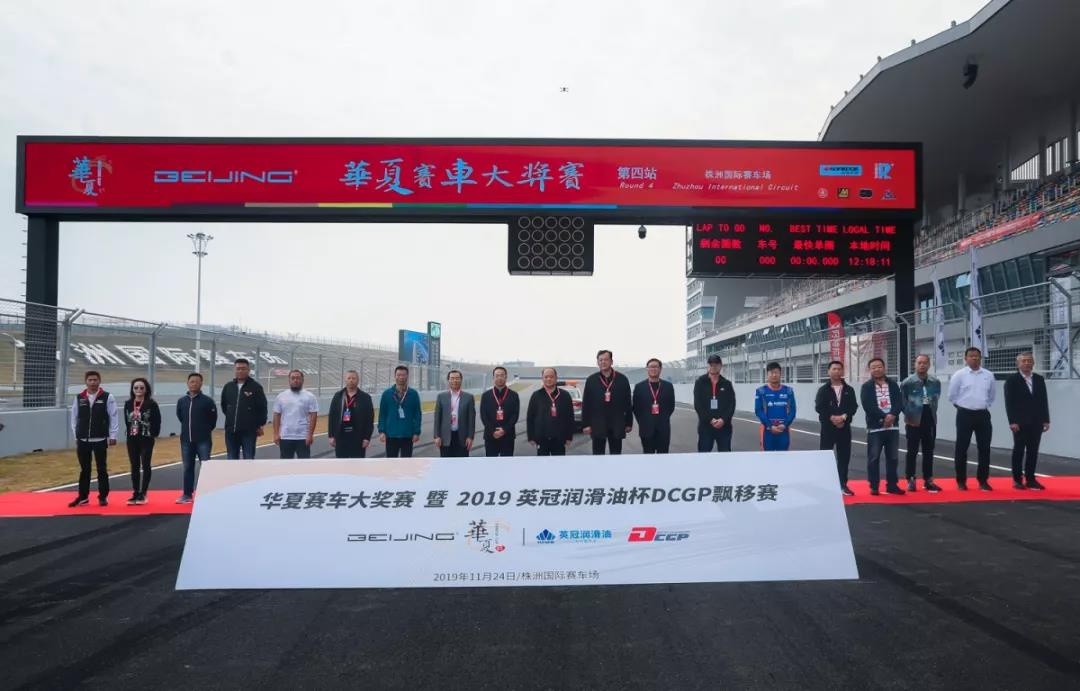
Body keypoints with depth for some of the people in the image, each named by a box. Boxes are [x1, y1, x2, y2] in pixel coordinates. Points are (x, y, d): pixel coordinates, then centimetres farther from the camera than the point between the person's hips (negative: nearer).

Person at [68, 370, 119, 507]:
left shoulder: (107, 397, -3)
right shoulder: (79, 398, 6)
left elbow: (114, 417, -4)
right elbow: (74, 418, 10)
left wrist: (112, 436, -7)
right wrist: (76, 436, 6)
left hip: (100, 440, -3)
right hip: (83, 440, 3)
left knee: (102, 469, 5)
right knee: (84, 470, 11)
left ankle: (103, 496, 14)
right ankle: (83, 497, 20)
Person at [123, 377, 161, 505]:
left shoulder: (152, 404, -7)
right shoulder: (128, 404, 5)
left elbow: (157, 421, -7)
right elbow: (126, 421, 11)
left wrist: (153, 434, -8)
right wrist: (130, 432, 4)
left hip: (146, 439, -4)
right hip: (132, 439, 4)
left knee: (145, 466, 1)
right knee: (134, 466, 8)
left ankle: (142, 494, 6)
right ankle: (135, 493, 15)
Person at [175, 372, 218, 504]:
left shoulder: (207, 401, -7)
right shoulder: (181, 401, 6)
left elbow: (213, 419, -1)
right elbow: (180, 416, 20)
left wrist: (206, 430, 7)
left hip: (203, 440, -4)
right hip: (186, 440, 4)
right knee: (187, 468, 11)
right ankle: (187, 494, 19)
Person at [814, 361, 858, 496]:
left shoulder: (849, 390, 8)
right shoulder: (823, 389, 1)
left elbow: (853, 407, 0)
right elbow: (819, 407, -9)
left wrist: (844, 417, -16)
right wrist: (832, 418, -19)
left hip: (844, 427, 2)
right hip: (828, 426, -2)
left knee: (844, 456, 5)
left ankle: (843, 484, 14)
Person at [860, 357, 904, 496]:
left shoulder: (893, 384, 8)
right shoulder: (866, 386, -2)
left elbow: (899, 402, -1)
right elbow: (868, 406, -13)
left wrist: (892, 415, -18)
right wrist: (884, 417, -18)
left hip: (893, 426, 3)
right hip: (875, 427, -3)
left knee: (893, 457, 9)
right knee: (873, 458, -1)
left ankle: (892, 485, 19)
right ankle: (874, 487, 7)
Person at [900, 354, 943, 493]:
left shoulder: (935, 382, 4)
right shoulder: (907, 382, -8)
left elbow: (936, 398, 15)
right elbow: (902, 402, -5)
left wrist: (932, 412, 6)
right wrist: (909, 416, -6)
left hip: (930, 421, 4)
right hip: (913, 421, -4)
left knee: (928, 451, 9)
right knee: (912, 451, 2)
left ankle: (928, 480, 17)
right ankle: (910, 480, 10)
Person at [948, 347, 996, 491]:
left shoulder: (988, 375, 5)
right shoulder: (959, 375, -5)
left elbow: (992, 394, 18)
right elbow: (952, 395, 2)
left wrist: (984, 405, 13)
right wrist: (962, 406, 6)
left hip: (983, 415, 3)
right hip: (965, 415, -3)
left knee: (984, 448, 5)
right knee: (962, 448, 1)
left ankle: (983, 480, 16)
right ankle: (961, 481, 11)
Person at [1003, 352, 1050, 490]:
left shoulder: (1039, 380, 11)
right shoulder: (1012, 380, -3)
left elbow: (1044, 401, 11)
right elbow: (1009, 402, -8)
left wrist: (1046, 420, 4)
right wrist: (1012, 422, -15)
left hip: (1036, 422, 4)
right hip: (1019, 422, -4)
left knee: (1033, 451, 5)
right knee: (1019, 450, 0)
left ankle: (1030, 479, 11)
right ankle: (1017, 479, 6)